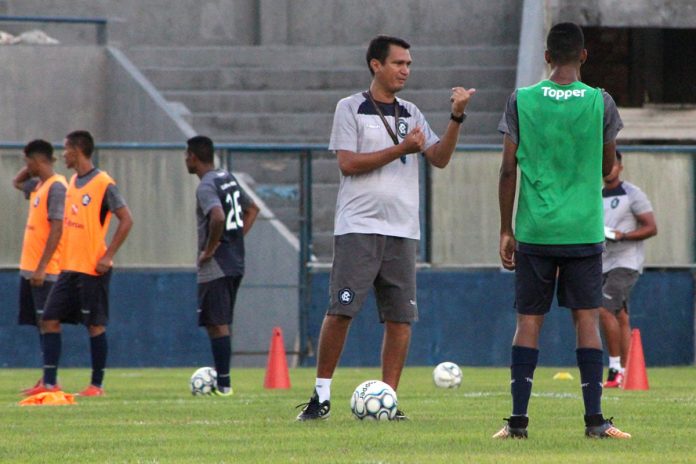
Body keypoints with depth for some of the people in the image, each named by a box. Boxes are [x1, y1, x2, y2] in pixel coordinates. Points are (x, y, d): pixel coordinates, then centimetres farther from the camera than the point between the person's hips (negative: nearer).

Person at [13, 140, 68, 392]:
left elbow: (56, 230, -20)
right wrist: (32, 169, 16)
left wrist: (41, 267, -23)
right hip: (30, 268, 9)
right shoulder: (39, 185, 14)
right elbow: (16, 182, 36)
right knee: (40, 322, 10)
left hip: (46, 270, -9)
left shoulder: (56, 187, -14)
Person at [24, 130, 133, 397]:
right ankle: (49, 383, 3)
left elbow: (126, 220, -13)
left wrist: (108, 256, -16)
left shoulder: (103, 184, -11)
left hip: (92, 269, -8)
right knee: (50, 320, 2)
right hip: (69, 267, 8)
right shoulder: (73, 182, 13)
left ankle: (97, 385, 7)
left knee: (95, 325, 0)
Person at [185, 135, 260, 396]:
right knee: (222, 323, 15)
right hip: (236, 264, 9)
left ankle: (223, 383, -7)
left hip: (215, 267, -9)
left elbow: (218, 217, -32)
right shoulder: (228, 179, 14)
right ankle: (222, 378, 17)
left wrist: (209, 250, -19)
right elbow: (252, 209, 26)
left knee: (217, 325, -6)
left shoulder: (206, 187, -15)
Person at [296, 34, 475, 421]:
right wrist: (401, 149, -11)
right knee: (340, 311, -9)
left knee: (400, 316, -1)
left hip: (402, 229, 5)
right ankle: (322, 394, 0)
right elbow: (348, 163, -8)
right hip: (358, 226, -5)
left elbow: (439, 158, 8)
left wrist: (456, 117, -6)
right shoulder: (351, 109, 3)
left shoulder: (410, 114, 16)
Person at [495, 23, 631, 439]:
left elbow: (509, 171, 0)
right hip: (585, 231, 0)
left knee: (529, 322, 4)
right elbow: (608, 167, 10)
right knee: (587, 319, 3)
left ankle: (518, 420, 1)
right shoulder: (601, 103, -2)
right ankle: (595, 420, -2)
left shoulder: (521, 102, -1)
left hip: (534, 232, 0)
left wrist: (506, 230, 7)